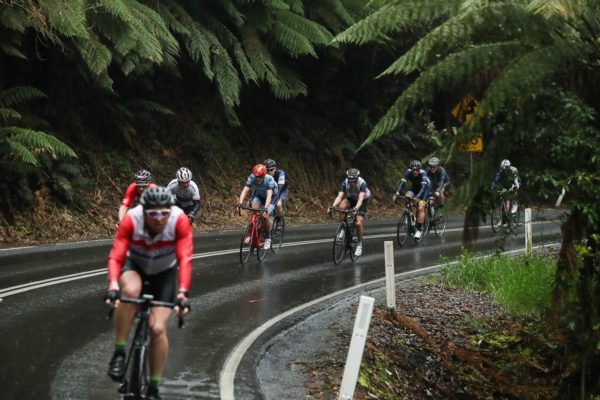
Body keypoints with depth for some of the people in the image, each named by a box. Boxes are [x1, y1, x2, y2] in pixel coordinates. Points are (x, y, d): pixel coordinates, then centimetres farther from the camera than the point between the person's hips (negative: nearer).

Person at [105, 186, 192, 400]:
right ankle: (119, 353, -22)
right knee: (130, 290, -37)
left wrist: (182, 293, -49)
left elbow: (185, 259, -36)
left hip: (165, 272, 0)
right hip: (135, 266, 0)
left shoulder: (180, 220, -31)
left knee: (157, 328, -14)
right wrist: (113, 285, -53)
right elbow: (116, 256, -36)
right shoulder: (131, 220, -31)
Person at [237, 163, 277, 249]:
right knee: (253, 209, -26)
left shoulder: (269, 180, -35)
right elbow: (245, 190, -33)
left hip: (271, 198, -3)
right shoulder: (252, 178, -27)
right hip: (258, 196, 3)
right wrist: (240, 203, -48)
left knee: (265, 216, -22)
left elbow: (269, 195, -44)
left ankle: (267, 237, 0)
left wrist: (266, 208, -58)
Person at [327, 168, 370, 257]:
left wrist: (356, 209, -61)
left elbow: (360, 199, -44)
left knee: (358, 222, -21)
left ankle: (360, 244, -2)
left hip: (363, 200, -3)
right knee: (342, 206, -32)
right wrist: (332, 206, -50)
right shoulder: (344, 183, -27)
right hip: (351, 199, 3)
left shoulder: (362, 183, -35)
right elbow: (339, 197, -33)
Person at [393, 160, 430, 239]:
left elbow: (423, 187, -43)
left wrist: (417, 197, -59)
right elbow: (402, 182, -34)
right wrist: (396, 193, -49)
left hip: (424, 189, -3)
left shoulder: (423, 173, -33)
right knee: (407, 197, -27)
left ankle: (418, 230, -13)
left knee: (420, 208, -20)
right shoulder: (408, 172, -26)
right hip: (414, 188, 3)